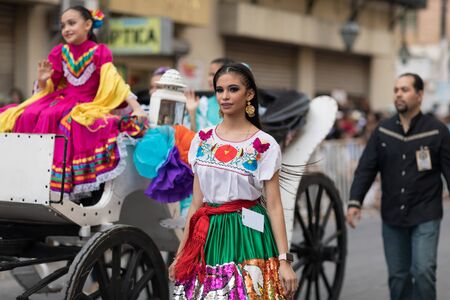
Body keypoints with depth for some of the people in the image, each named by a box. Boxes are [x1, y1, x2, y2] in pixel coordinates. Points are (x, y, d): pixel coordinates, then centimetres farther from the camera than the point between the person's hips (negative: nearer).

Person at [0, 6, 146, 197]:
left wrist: (136, 107, -21)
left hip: (87, 103, -5)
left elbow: (115, 82, -10)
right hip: (61, 98, 5)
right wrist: (42, 81, -12)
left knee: (49, 116, -33)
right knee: (29, 115, -22)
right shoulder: (59, 52, 8)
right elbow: (47, 88, 13)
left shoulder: (100, 52, -3)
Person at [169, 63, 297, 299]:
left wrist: (284, 260, -12)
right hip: (209, 235, 4)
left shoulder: (264, 145, -6)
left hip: (247, 236, -4)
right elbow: (197, 202, 10)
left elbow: (274, 205, -6)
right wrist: (180, 254, 10)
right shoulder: (202, 140, 6)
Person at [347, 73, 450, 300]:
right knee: (398, 275, 11)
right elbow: (366, 169, 1)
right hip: (392, 216, 3)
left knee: (423, 271, -13)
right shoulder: (382, 131, 4)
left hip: (425, 216, -3)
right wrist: (355, 202, -10)